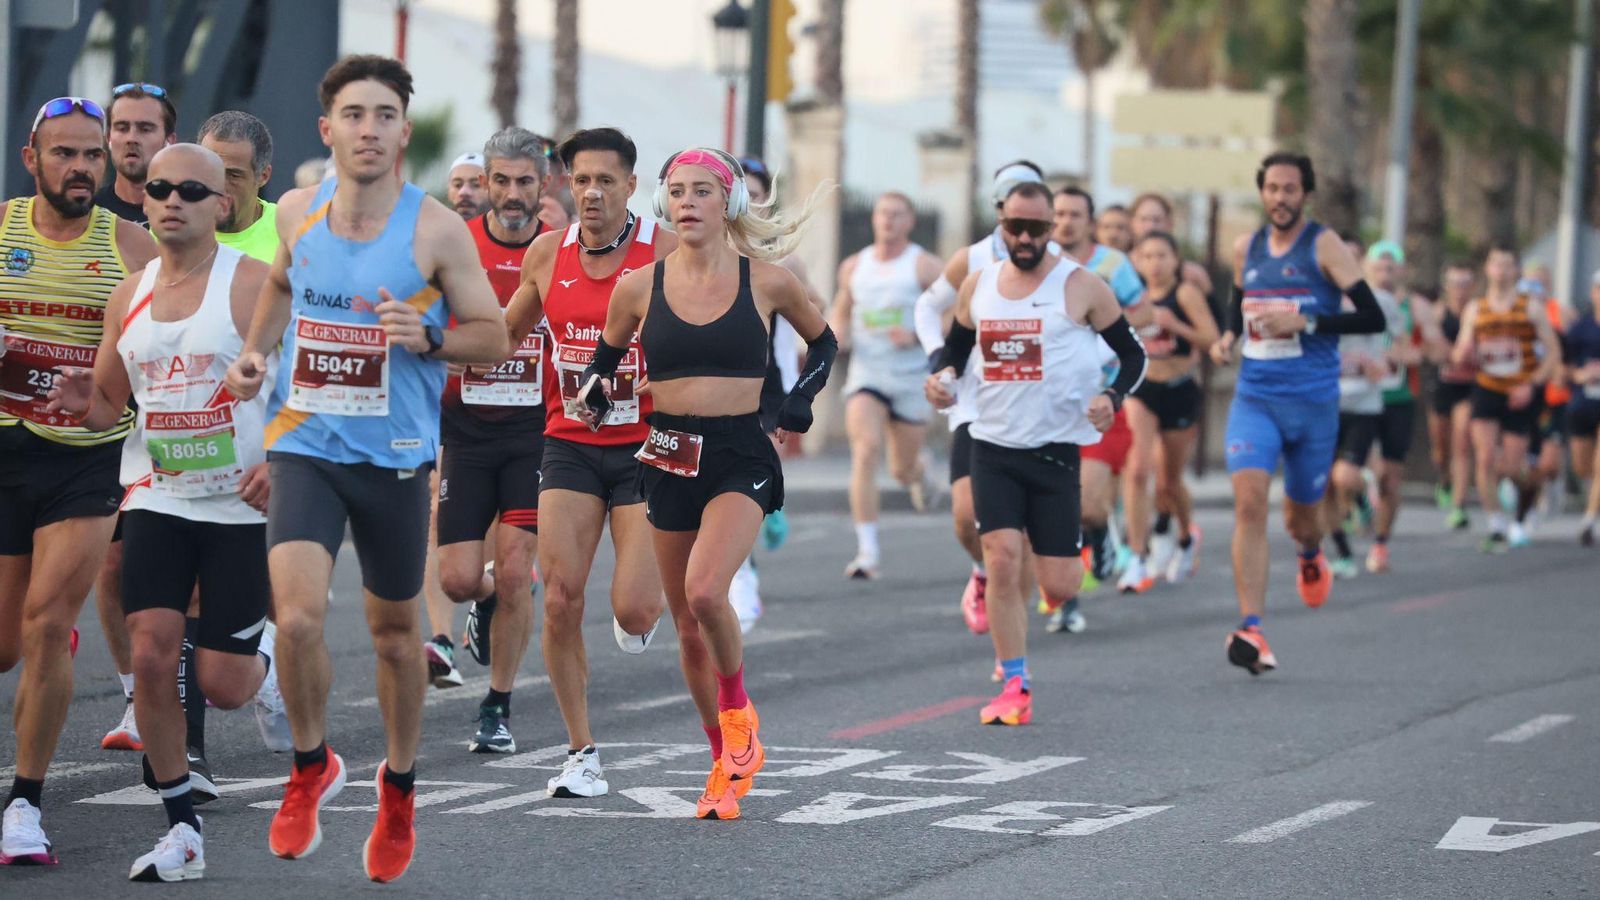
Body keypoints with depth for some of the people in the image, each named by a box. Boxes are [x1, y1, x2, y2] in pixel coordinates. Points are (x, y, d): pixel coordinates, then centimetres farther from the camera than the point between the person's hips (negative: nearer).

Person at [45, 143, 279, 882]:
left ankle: (266, 650, 36)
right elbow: (109, 403, 17)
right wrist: (82, 401, -7)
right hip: (156, 501, 4)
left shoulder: (255, 285, -9)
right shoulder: (128, 296, 7)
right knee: (151, 655, -10)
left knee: (224, 686, -3)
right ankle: (181, 830, 2)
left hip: (241, 506, -4)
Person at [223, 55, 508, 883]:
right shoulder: (297, 212, 0)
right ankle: (311, 766, 10)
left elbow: (494, 338, -4)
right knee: (298, 617, -17)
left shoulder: (437, 230, -10)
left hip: (395, 454, -1)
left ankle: (399, 785, 36)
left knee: (393, 630, 12)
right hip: (304, 444, 1)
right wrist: (255, 351, 8)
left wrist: (428, 338, -22)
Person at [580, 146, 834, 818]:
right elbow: (607, 356, 17)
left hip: (742, 458, -3)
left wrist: (797, 405, 1)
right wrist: (595, 389, -5)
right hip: (670, 458, 3)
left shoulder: (767, 281, -2)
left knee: (705, 591, -26)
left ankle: (738, 708, 2)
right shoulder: (639, 288, 1)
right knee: (687, 621, 9)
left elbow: (823, 342, 15)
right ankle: (727, 761, 26)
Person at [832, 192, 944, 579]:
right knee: (866, 450, -20)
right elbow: (841, 310, 23)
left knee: (902, 469, 7)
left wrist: (917, 335, -21)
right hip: (865, 373, 2)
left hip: (911, 377, -2)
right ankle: (867, 551, -21)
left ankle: (921, 471, 50)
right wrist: (838, 333, 0)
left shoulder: (924, 266, -4)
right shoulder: (853, 267, 8)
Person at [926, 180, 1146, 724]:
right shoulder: (978, 286, 7)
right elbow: (956, 345, 21)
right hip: (993, 445, 2)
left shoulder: (1080, 287, -4)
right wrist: (942, 376, -2)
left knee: (1058, 585, -4)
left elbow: (1133, 354, 2)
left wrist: (1112, 397, -17)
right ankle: (1015, 687, -3)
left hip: (1055, 448, -2)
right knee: (1001, 558, -12)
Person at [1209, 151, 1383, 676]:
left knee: (1301, 515, 12)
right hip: (1254, 399, 2)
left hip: (1313, 403, -2)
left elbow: (1373, 318, -11)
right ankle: (1251, 631, -23)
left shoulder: (1324, 247, -6)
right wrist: (1228, 337, 7)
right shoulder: (1246, 249, 8)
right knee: (1249, 501, -19)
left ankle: (1310, 553, 53)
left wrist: (1306, 323, -20)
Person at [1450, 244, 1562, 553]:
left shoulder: (1531, 308, 0)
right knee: (1485, 459, -14)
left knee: (1512, 467, -3)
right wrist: (1463, 353, -15)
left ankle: (1520, 520, 29)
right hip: (1487, 390, 2)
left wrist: (1532, 384, -13)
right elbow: (1460, 357, 10)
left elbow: (1553, 352, -1)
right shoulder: (1475, 310, 7)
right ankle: (1497, 527, -5)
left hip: (1520, 396, -2)